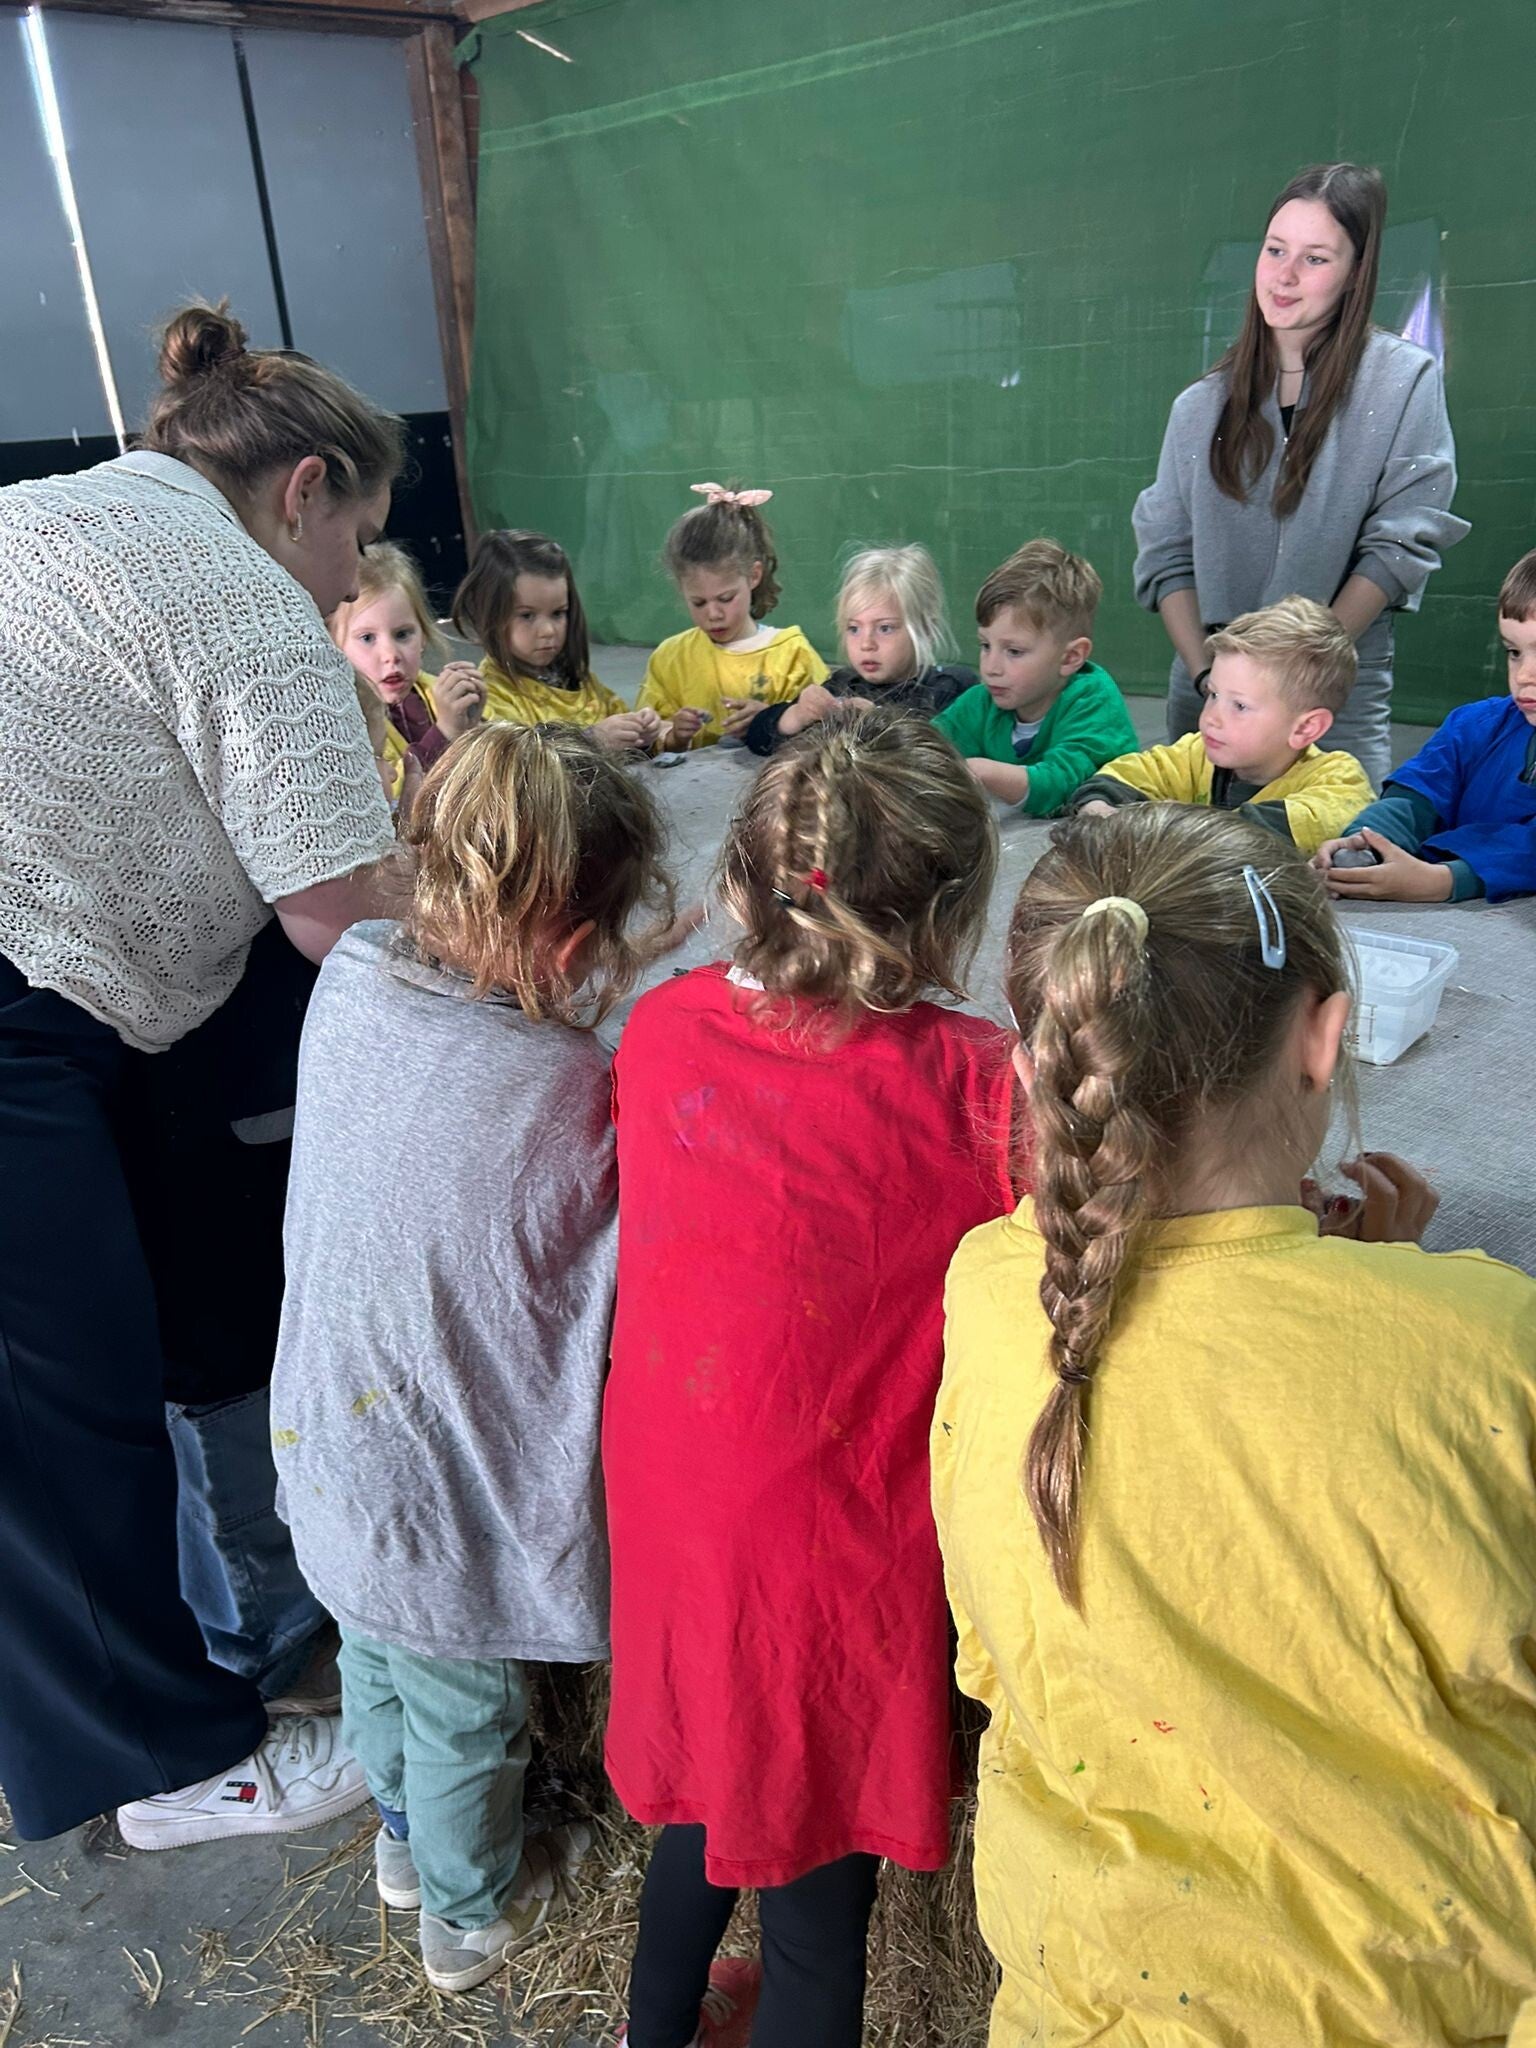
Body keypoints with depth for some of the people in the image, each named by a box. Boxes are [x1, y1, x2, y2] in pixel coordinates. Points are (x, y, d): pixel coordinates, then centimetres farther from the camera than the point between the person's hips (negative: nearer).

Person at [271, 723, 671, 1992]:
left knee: (378, 1658, 32)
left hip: (328, 1440, 6)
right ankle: (472, 1914, 52)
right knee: (464, 1710, 23)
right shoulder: (571, 1096, -34)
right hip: (445, 1488, -6)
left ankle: (406, 1838, 61)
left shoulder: (350, 979, -16)